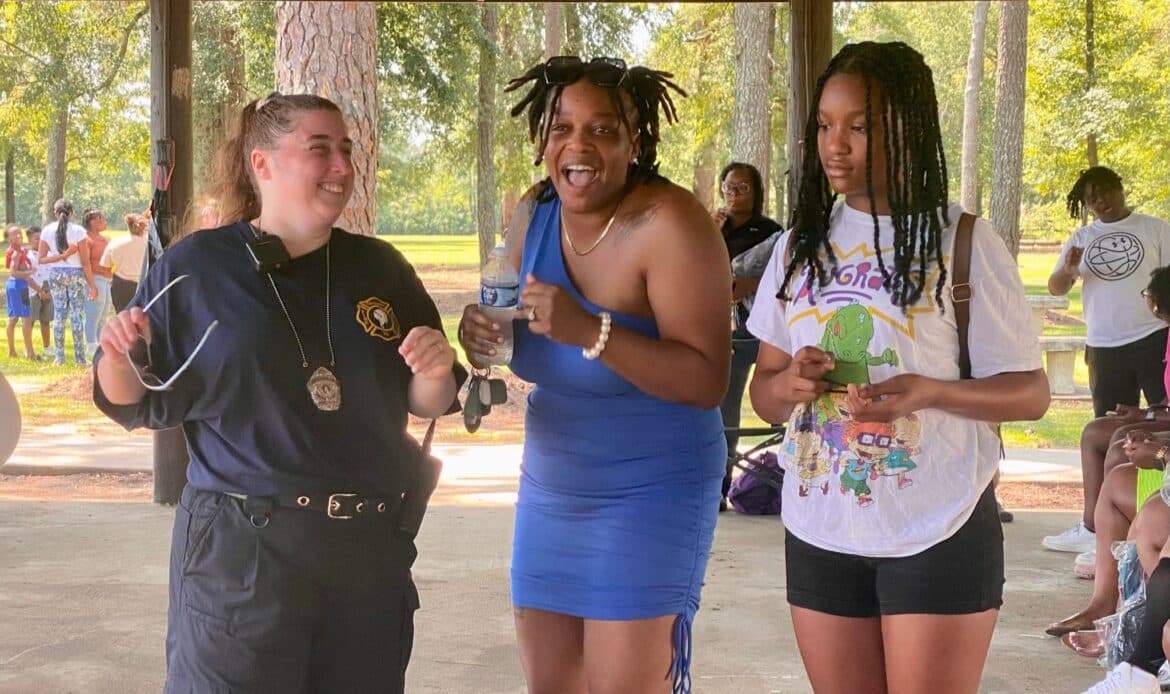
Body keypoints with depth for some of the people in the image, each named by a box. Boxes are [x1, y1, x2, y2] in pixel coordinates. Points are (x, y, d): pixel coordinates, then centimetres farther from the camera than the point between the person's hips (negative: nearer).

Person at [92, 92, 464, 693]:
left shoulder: (381, 268, 7)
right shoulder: (195, 267, -2)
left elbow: (428, 404, 11)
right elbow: (136, 403, 4)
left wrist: (435, 372, -10)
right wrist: (119, 356, -16)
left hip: (370, 552, 4)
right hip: (239, 550, -3)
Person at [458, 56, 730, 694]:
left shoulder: (667, 223, -20)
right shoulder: (533, 214, 0)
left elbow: (707, 381, -23)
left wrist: (589, 331, -32)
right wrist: (479, 334, -11)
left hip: (649, 496, -6)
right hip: (550, 491, 7)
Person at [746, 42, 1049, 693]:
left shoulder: (966, 244, -8)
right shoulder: (799, 245, 6)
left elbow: (1031, 392, -5)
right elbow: (763, 390, 11)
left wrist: (930, 392, -24)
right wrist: (789, 384, -13)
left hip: (938, 534, -4)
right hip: (820, 533, 4)